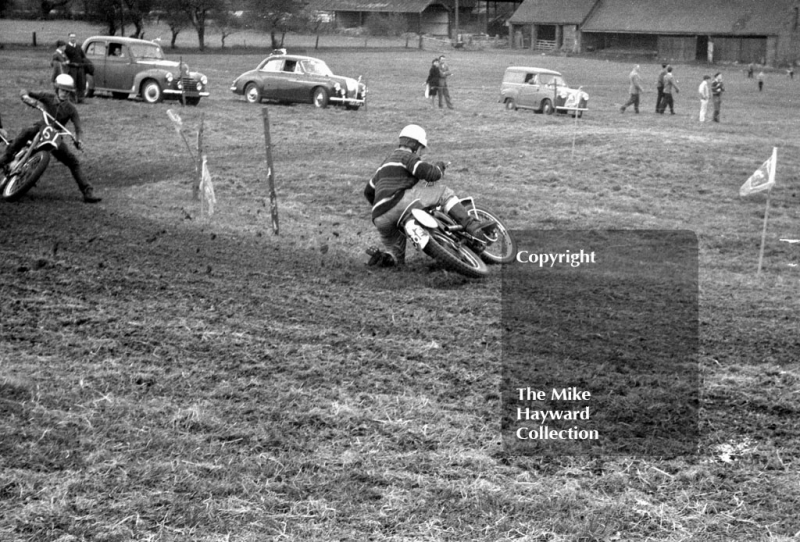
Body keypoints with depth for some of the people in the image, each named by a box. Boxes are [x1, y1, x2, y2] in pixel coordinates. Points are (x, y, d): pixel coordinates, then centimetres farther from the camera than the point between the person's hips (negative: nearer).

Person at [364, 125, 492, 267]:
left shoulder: (387, 161, 33)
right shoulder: (406, 156, 5)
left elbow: (369, 191, 40)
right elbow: (429, 173, -11)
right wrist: (439, 168, 11)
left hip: (380, 219, 9)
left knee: (395, 257, 26)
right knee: (442, 192, -2)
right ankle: (472, 226, -15)